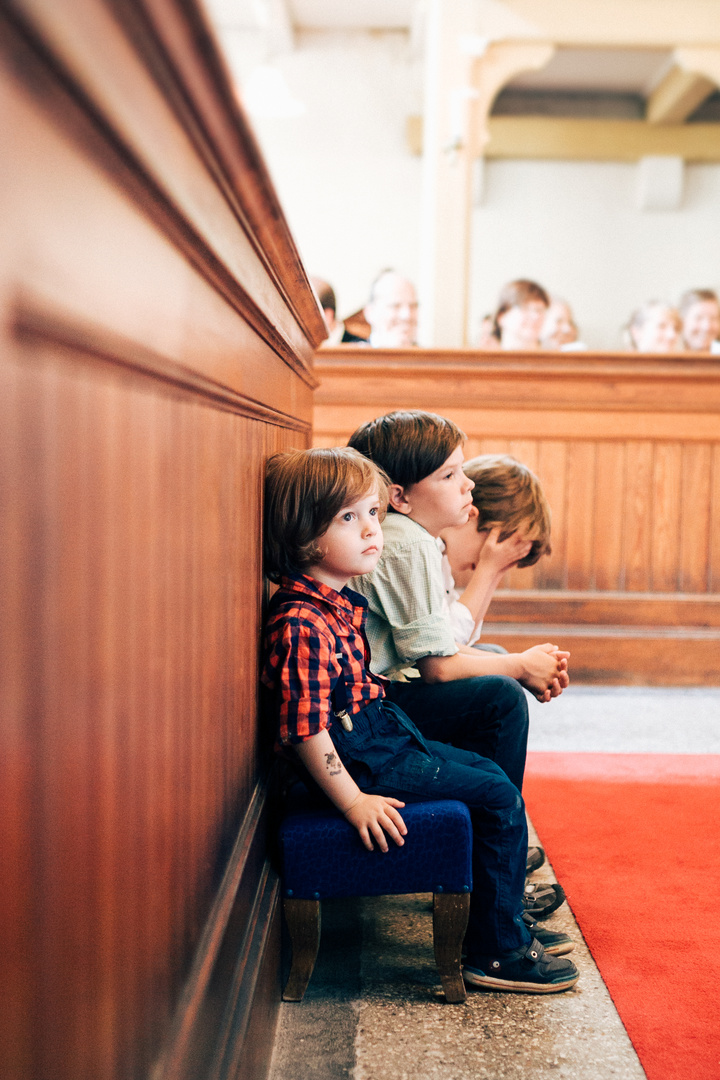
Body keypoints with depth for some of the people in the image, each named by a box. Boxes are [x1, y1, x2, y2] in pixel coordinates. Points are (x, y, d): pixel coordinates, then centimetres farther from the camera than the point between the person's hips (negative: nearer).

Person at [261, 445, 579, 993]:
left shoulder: (339, 602, 7)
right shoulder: (300, 625, -27)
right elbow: (305, 729, -27)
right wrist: (354, 801, -23)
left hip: (381, 732, 11)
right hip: (361, 756, -11)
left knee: (490, 773, 17)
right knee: (499, 798, -8)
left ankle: (505, 921, 28)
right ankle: (497, 951, 5)